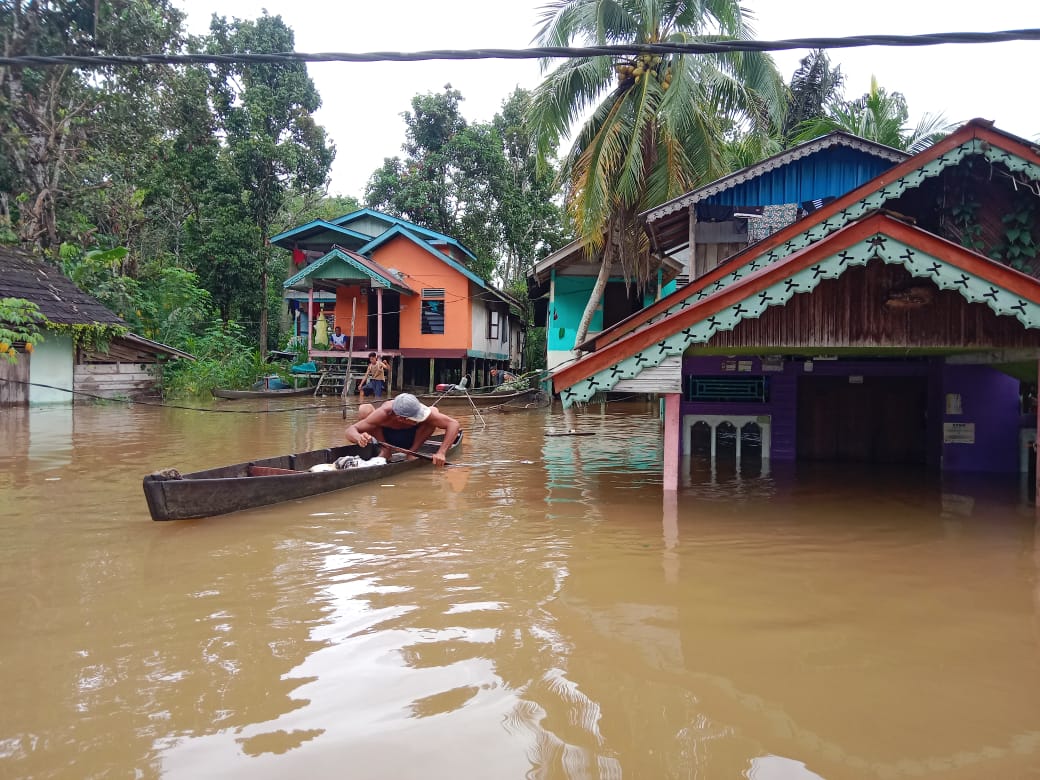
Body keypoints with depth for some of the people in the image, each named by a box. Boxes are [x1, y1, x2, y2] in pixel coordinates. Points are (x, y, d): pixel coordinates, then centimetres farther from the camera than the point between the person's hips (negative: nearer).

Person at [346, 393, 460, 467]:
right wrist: (358, 438, -57)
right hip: (385, 436, 0)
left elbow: (454, 424, -34)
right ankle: (386, 451, -10)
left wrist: (441, 453, -44)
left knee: (434, 410, -27)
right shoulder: (384, 413, -37)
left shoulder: (418, 409, -36)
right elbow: (350, 430, -33)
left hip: (411, 437, 1)